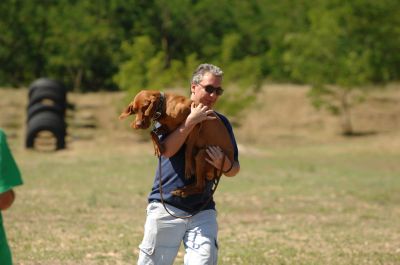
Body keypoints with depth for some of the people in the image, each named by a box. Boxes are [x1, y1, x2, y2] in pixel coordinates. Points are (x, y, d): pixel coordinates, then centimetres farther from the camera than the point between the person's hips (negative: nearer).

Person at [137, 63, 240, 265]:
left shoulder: (220, 123, 10)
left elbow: (234, 170, 10)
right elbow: (167, 149, -19)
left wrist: (223, 164, -13)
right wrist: (191, 121, -21)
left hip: (203, 210, 3)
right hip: (166, 208, -3)